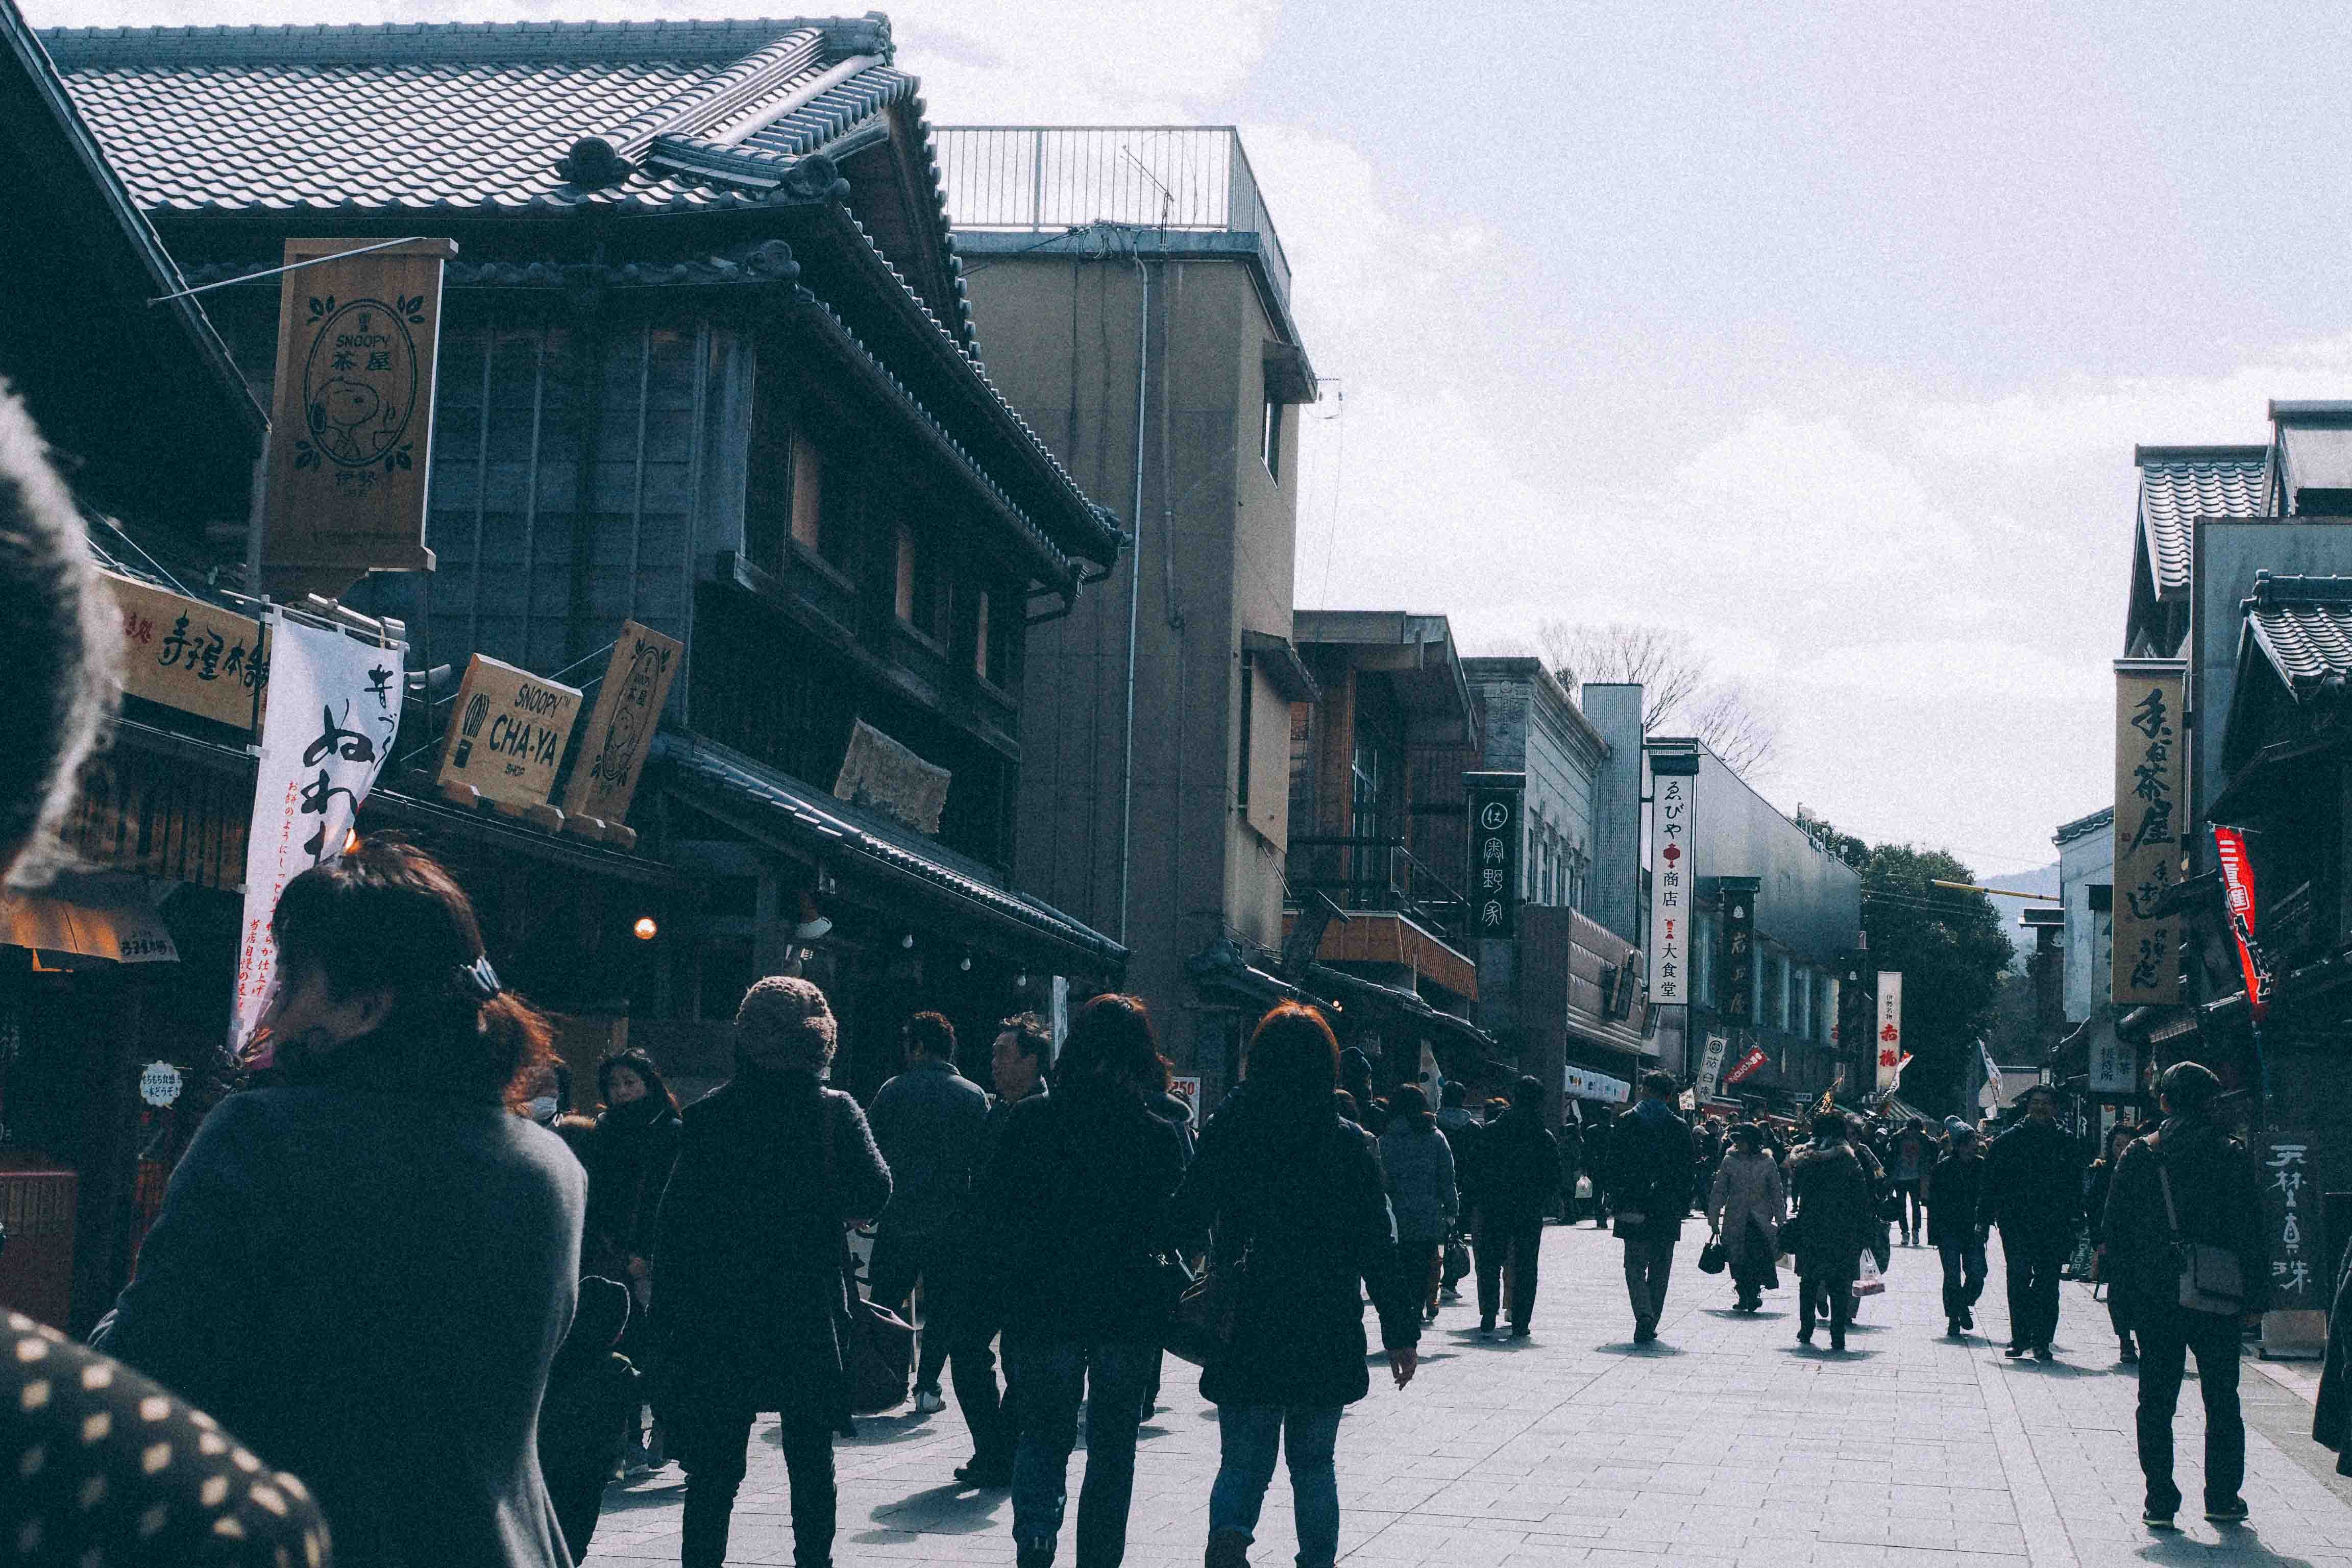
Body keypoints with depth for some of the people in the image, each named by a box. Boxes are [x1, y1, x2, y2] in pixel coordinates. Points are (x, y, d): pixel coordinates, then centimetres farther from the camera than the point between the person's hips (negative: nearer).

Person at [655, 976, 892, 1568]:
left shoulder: (709, 1115, -5)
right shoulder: (836, 1111, -6)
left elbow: (675, 1221, -5)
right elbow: (873, 1195, -13)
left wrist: (670, 1313, 0)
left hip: (719, 1315, 0)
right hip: (809, 1313, 0)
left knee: (714, 1466, 7)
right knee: (811, 1461, 13)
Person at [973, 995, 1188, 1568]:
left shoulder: (1029, 1121, -6)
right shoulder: (1158, 1136, -8)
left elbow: (992, 1213, -3)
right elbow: (1174, 1230, -3)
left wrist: (1005, 1294, 6)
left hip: (1042, 1309, 1)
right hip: (1129, 1314, 0)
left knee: (1043, 1434, 15)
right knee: (1113, 1446, 14)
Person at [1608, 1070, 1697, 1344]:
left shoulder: (1625, 1121, -1)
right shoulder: (1679, 1127, 0)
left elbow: (1613, 1164, -2)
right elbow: (1689, 1168, 1)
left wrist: (1615, 1199, 5)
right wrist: (1684, 1206, 8)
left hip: (1633, 1207, -1)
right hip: (1667, 1209, 1)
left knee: (1635, 1266, 5)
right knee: (1660, 1270, 11)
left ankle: (1644, 1316, -18)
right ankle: (1649, 1326, 12)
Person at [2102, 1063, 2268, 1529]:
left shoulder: (2139, 1155, -3)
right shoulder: (2234, 1156, -5)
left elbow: (2116, 1226, 0)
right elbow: (2253, 1232, -4)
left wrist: (2123, 1284, 8)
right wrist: (2256, 1296, 2)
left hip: (2154, 1296, 0)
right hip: (2218, 1298, 0)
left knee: (2156, 1401, 6)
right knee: (2222, 1400, 14)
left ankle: (2160, 1502, 4)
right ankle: (2223, 1499, 19)